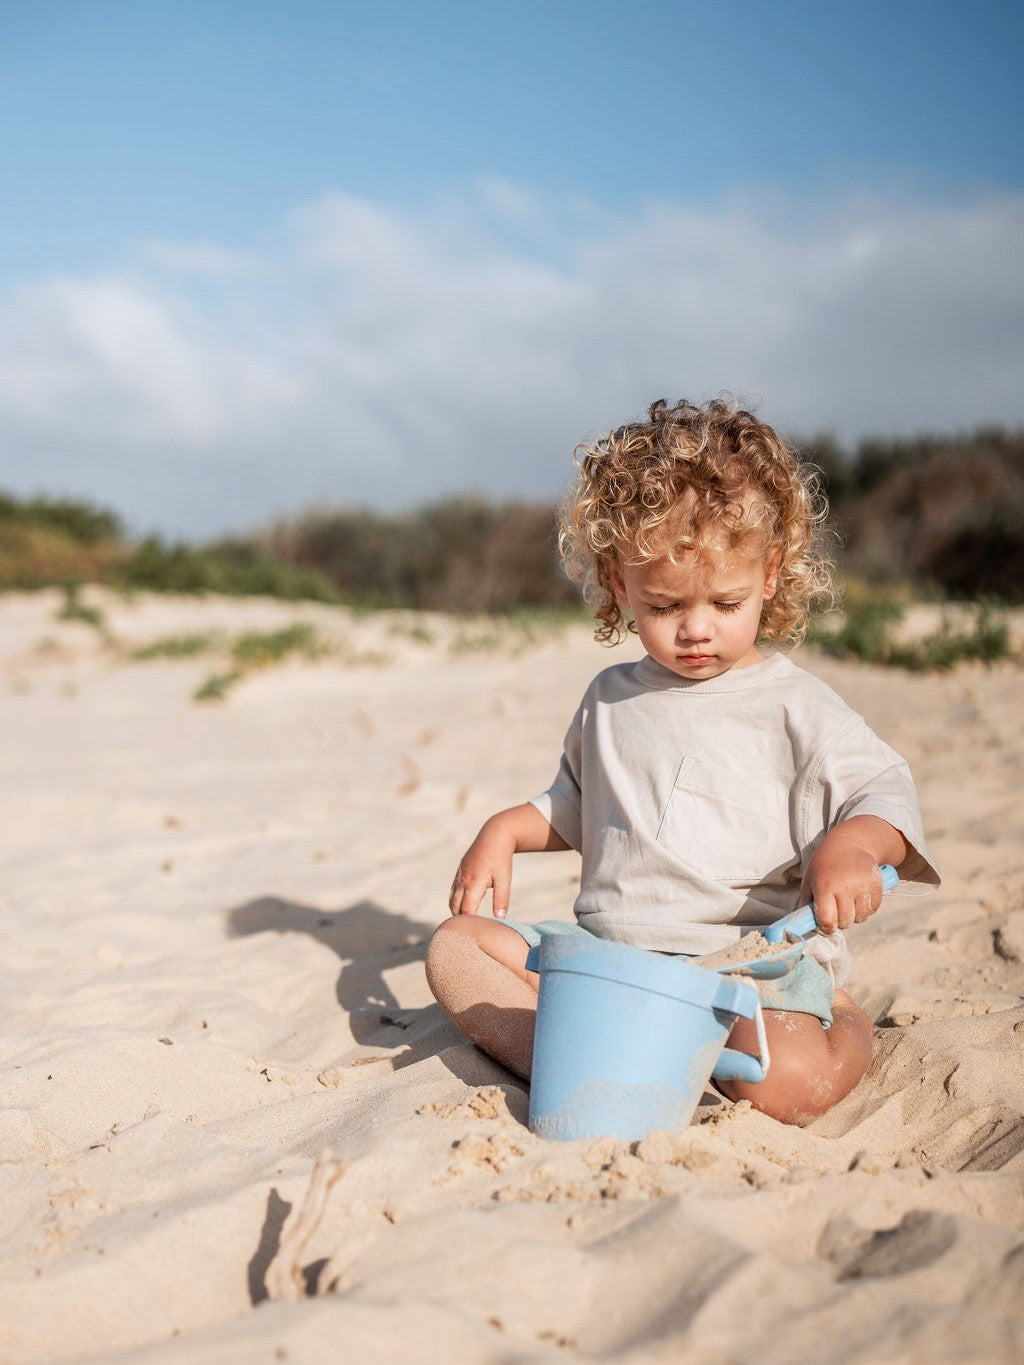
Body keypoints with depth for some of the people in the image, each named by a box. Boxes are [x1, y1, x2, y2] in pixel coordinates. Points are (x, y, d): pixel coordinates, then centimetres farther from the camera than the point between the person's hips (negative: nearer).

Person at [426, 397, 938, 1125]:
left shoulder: (794, 704, -1)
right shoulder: (609, 700, 14)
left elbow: (885, 789, -4)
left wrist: (851, 845, -27)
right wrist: (508, 829, 11)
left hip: (752, 959, -4)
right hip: (605, 952, 5)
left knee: (792, 1083, -31)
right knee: (455, 948, -6)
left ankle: (846, 1021, 4)